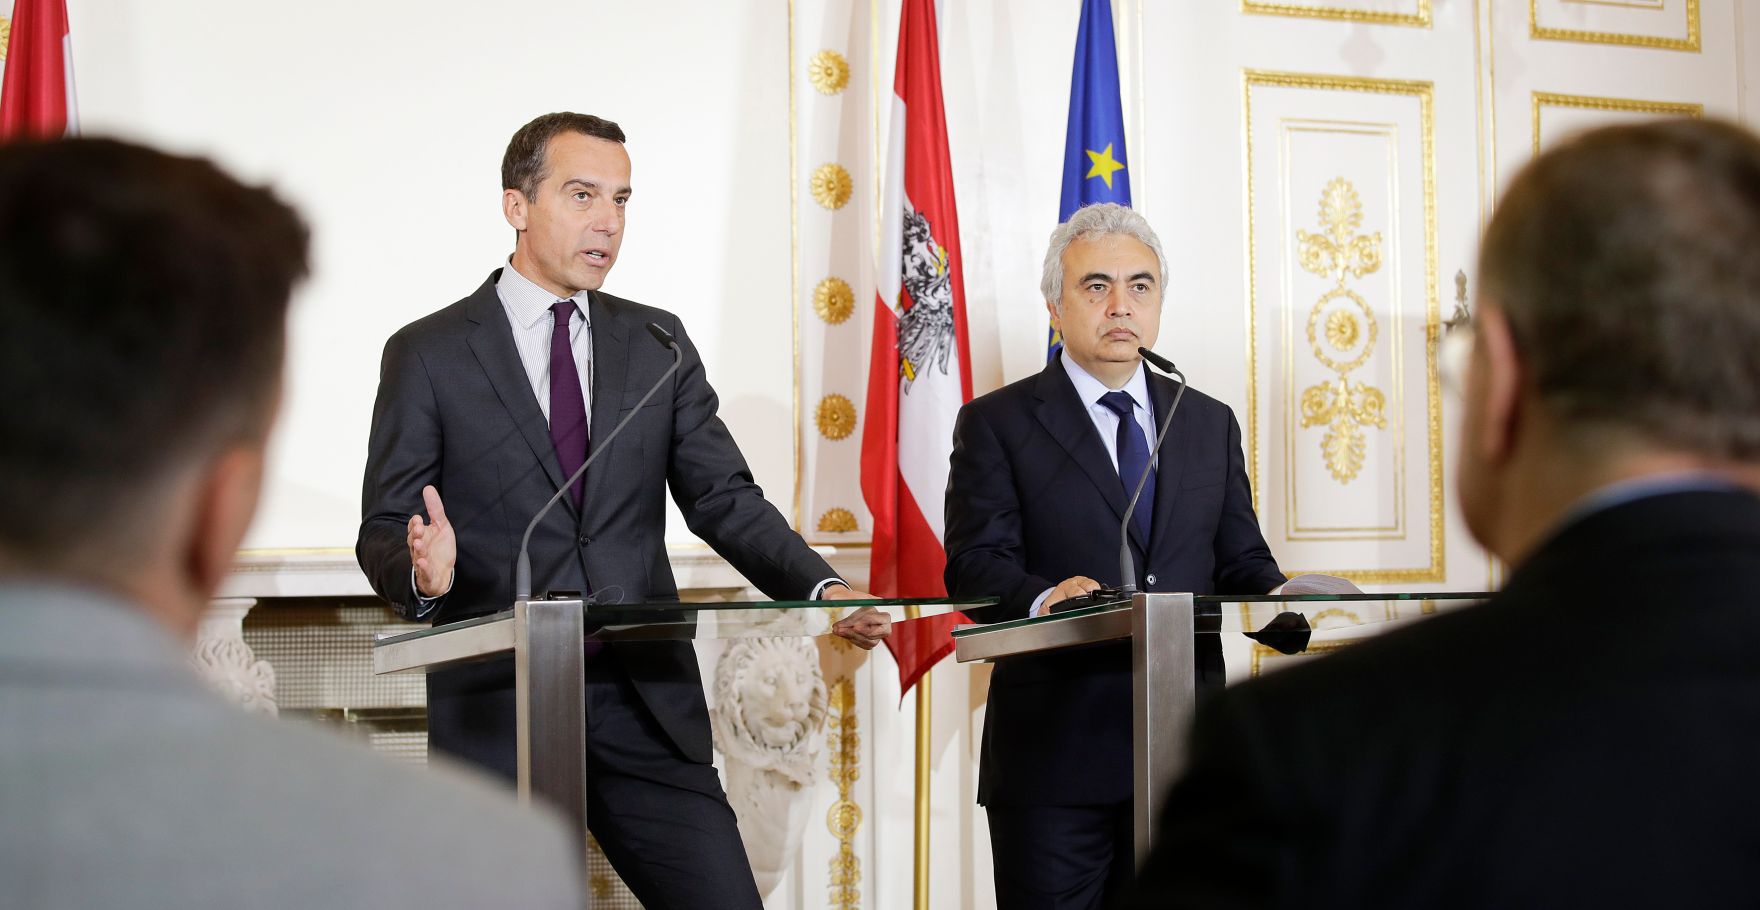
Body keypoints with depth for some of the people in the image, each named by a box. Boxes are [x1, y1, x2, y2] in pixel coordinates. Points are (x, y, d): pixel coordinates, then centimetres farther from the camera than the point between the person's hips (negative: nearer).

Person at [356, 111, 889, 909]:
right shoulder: (427, 354, 2)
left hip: (648, 703, 3)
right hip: (498, 714, -2)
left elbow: (724, 500, 6)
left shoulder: (657, 342, 12)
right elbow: (382, 531, 1)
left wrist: (822, 589, -11)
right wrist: (422, 570, -23)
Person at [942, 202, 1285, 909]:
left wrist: (1279, 600, -8)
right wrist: (1044, 598, -31)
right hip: (1054, 752, -4)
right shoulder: (996, 423, 3)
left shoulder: (1210, 424, 16)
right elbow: (974, 563, -9)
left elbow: (1239, 561, 16)